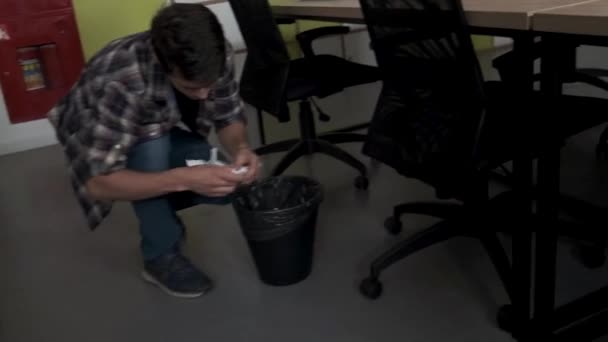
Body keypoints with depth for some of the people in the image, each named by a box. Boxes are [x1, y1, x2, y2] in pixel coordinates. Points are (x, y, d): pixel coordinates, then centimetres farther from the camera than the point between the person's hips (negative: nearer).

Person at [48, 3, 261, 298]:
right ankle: (161, 257, -13)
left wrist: (241, 149, -35)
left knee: (227, 187, -15)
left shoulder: (217, 56, -28)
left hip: (168, 132, 4)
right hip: (94, 138, -4)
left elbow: (229, 117, -13)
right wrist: (183, 179, -51)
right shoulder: (118, 83, -42)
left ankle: (157, 208, 15)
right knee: (152, 147, -36)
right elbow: (99, 183, -39)